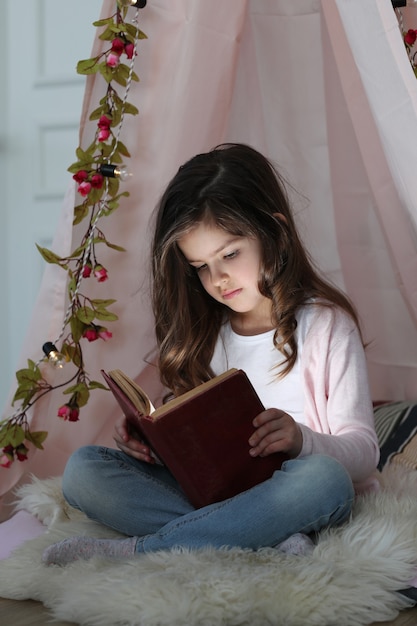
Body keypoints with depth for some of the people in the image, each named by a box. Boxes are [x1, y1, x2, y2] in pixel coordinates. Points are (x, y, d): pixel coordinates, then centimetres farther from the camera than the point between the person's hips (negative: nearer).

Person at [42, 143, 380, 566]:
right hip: (205, 491, 4)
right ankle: (268, 539, -29)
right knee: (82, 469, -16)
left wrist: (300, 440, -26)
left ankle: (138, 550, -31)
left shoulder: (325, 324, -1)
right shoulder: (204, 332, 14)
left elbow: (363, 454, -5)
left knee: (325, 478, -38)